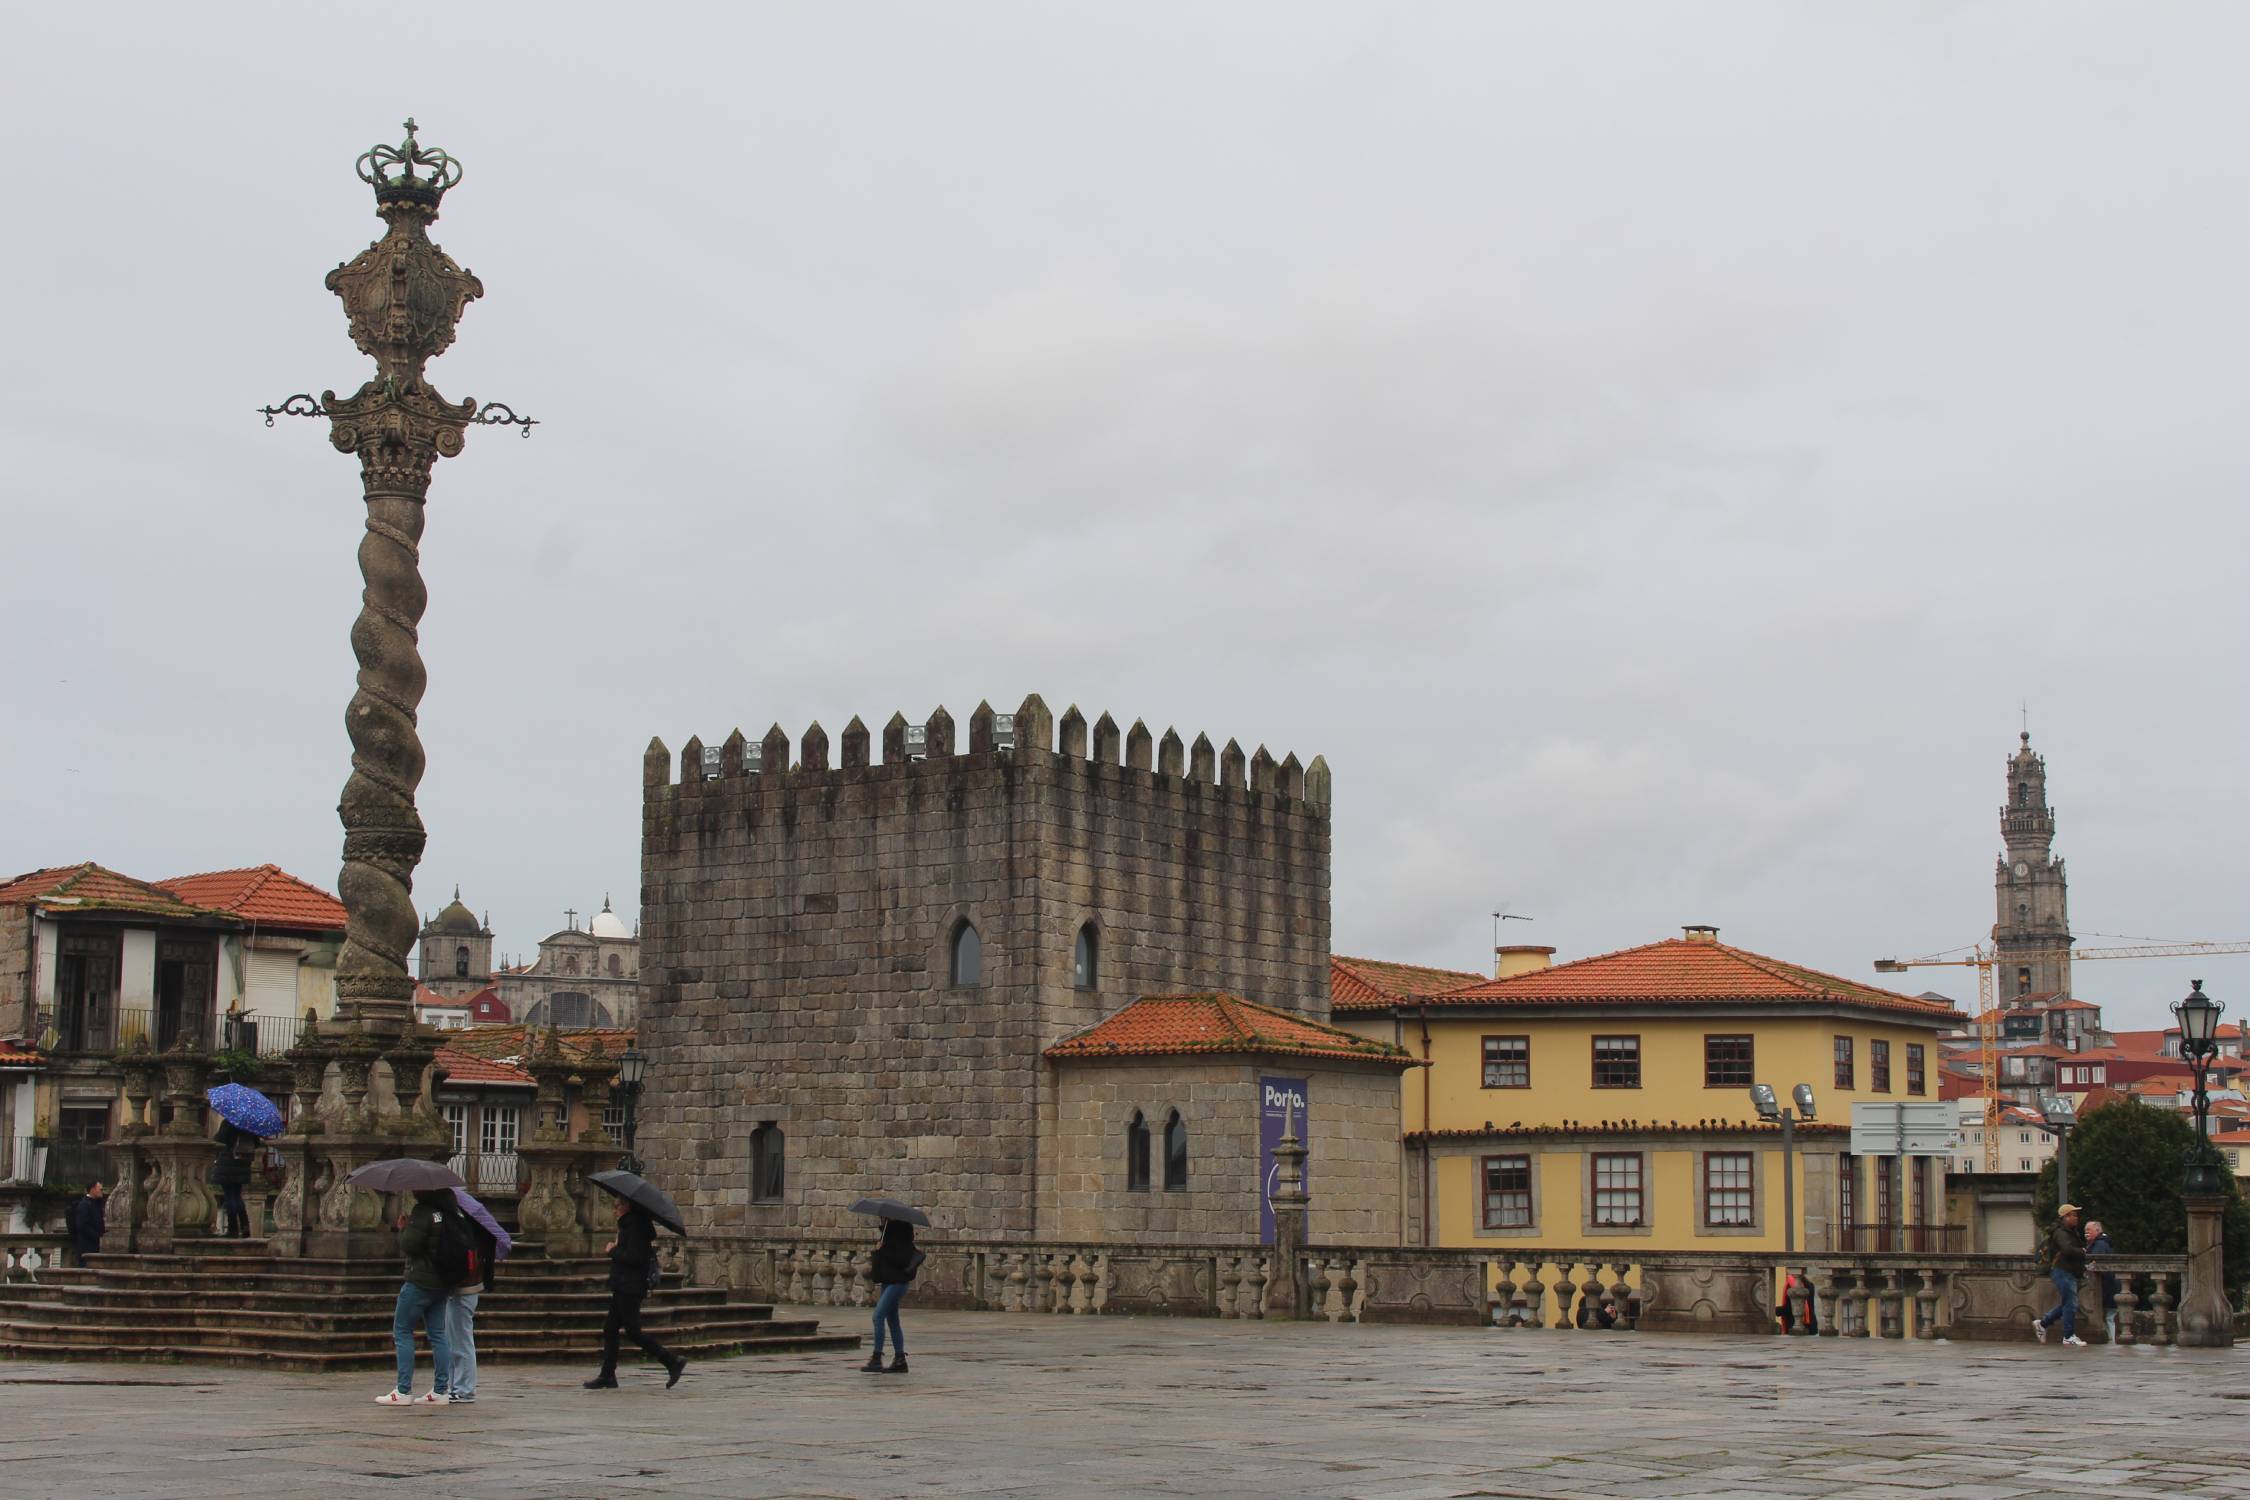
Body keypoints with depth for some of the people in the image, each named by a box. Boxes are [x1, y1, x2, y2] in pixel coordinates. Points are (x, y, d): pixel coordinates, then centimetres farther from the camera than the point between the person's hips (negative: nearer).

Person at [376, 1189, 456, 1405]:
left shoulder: (423, 1212, -17)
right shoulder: (451, 1210, 8)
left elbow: (408, 1246, -19)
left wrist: (402, 1229, 1)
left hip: (420, 1281, -8)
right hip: (442, 1282, 8)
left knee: (401, 1331, 1)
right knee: (438, 1333, 9)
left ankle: (403, 1391, -2)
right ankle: (441, 1390, 7)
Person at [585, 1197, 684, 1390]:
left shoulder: (635, 1226, -15)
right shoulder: (628, 1224, 16)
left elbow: (634, 1257, -23)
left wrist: (613, 1251, -12)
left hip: (630, 1289, -10)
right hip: (623, 1288, 10)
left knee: (633, 1331, -7)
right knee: (610, 1329, 9)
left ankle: (673, 1362, -4)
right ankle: (607, 1376, 10)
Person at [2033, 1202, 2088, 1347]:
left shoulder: (2073, 1232, 18)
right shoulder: (2061, 1233, -15)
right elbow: (2068, 1250, -30)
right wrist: (2083, 1252, -14)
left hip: (2069, 1271, 10)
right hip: (2063, 1271, -10)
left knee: (2066, 1303, 15)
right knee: (2071, 1304, -7)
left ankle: (2042, 1324, 23)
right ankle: (2069, 1336, -1)